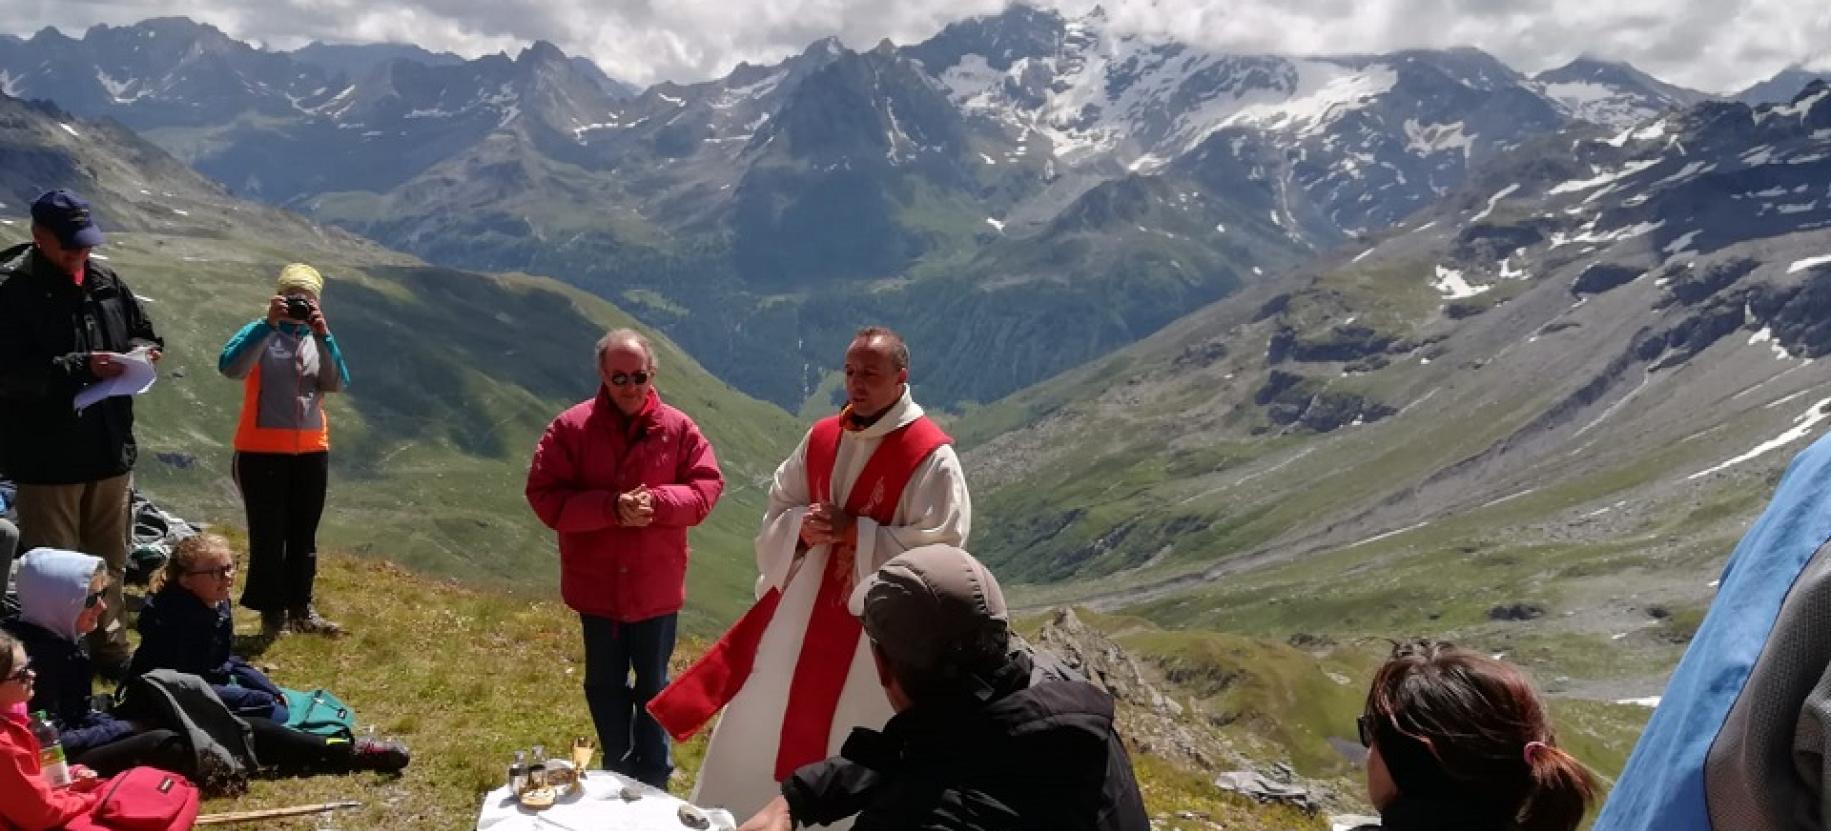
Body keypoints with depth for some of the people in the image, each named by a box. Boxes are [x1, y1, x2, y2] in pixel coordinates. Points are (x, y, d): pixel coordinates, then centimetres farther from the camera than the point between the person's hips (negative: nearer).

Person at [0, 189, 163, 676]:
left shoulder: (106, 281, 6)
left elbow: (144, 332, 18)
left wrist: (140, 351, -4)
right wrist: (80, 367, -27)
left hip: (109, 448, 6)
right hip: (47, 456, -6)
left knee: (110, 563, 19)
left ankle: (110, 651, 35)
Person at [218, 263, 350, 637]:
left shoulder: (318, 337, 7)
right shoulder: (262, 333, -6)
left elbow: (337, 384, -9)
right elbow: (230, 367, -26)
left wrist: (323, 335, -18)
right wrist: (268, 323, -28)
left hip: (311, 451, 5)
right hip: (262, 452, -5)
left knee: (304, 535, 13)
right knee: (268, 536, 3)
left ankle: (302, 610, 23)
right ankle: (272, 613, 14)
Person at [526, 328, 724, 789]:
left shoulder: (678, 428, -7)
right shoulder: (570, 427, -10)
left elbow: (707, 486, -5)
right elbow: (545, 496, -13)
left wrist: (657, 501, -23)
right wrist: (611, 508, -26)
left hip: (656, 586, 0)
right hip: (596, 583, 0)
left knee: (653, 684, 14)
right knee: (605, 684, 17)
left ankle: (654, 780, 29)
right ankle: (618, 773, 35)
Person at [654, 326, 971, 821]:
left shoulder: (930, 456, -14)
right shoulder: (821, 439, 5)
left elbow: (938, 549, -17)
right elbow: (778, 510, 12)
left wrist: (854, 531, -20)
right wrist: (802, 526, -11)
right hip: (805, 604, 6)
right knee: (764, 724, 17)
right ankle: (738, 815, 36)